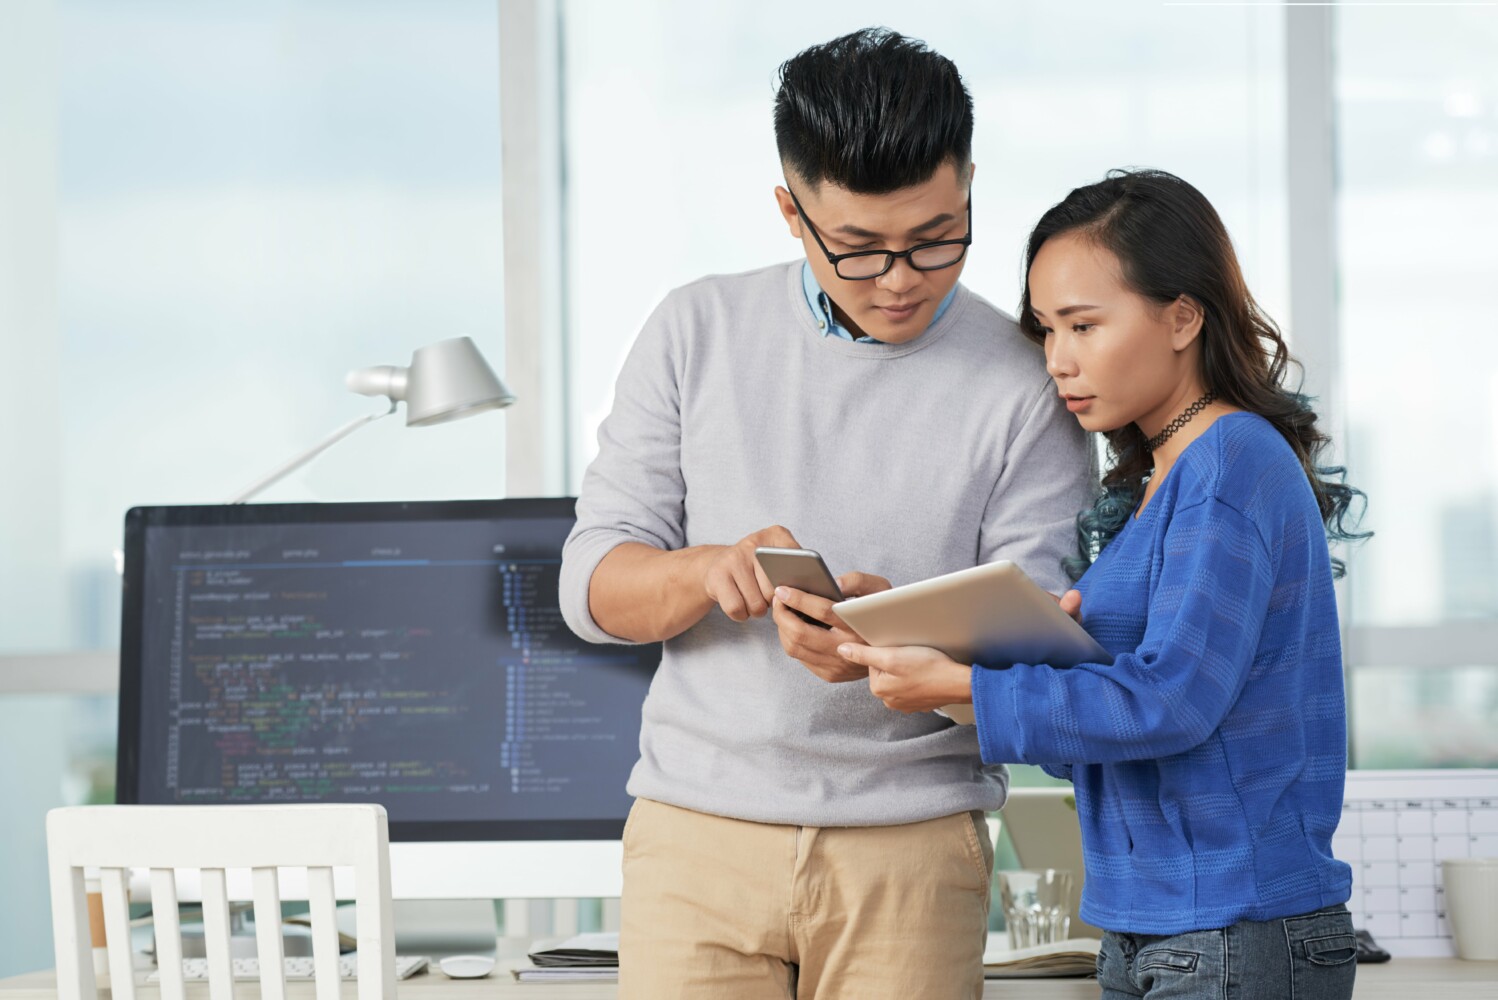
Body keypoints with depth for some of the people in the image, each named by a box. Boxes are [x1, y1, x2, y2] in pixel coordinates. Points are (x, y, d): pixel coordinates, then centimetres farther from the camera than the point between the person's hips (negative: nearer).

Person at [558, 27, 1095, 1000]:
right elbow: (592, 585, 5)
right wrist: (708, 570, -17)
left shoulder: (1026, 386, 0)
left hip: (912, 839, -1)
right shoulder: (698, 333, 7)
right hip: (699, 831, 1)